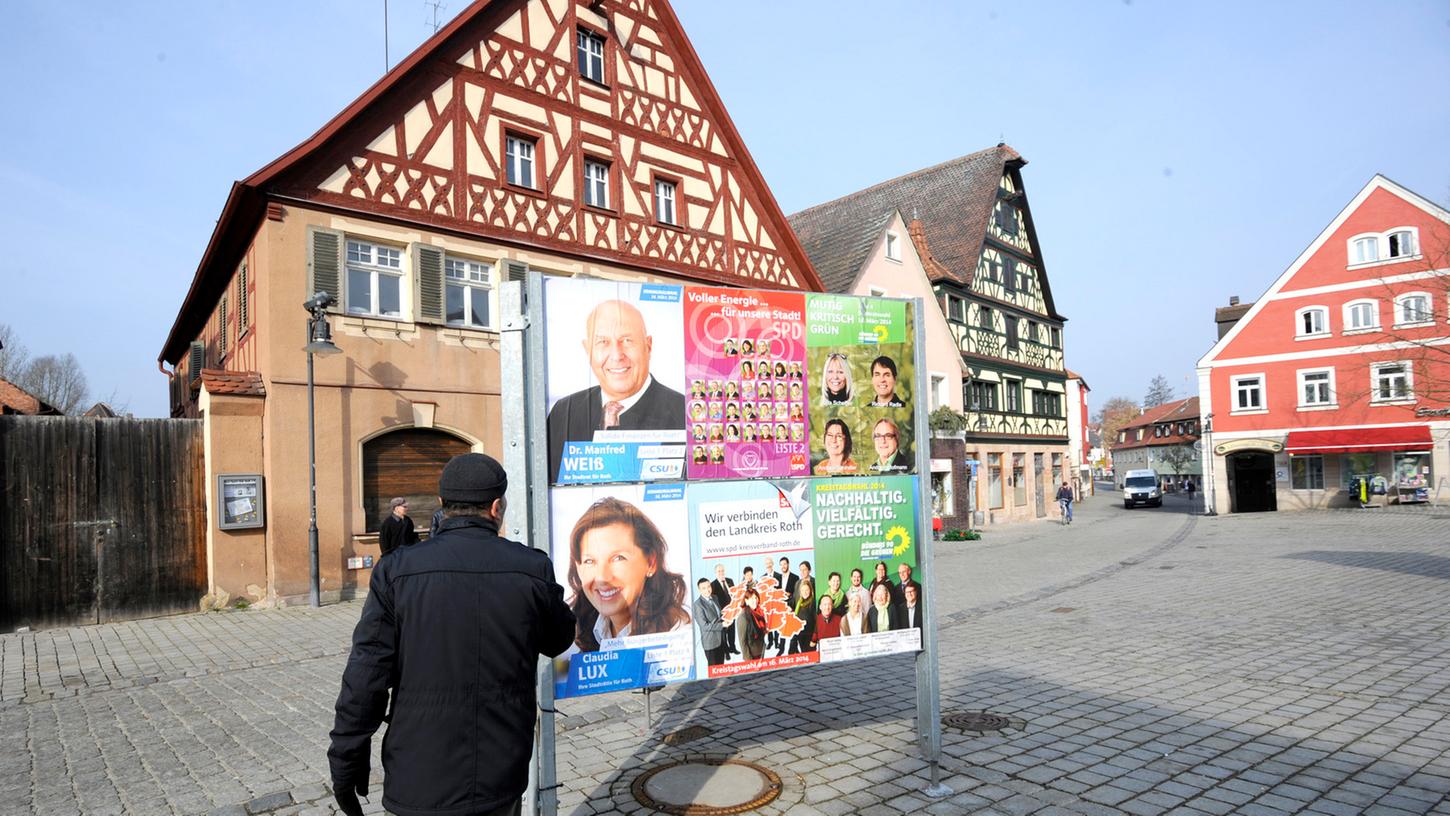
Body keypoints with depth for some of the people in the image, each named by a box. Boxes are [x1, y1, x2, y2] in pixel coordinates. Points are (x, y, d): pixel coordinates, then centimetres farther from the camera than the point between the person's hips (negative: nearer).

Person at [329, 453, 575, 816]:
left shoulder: (396, 571, -11)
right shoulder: (532, 568, -9)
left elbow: (365, 681, -10)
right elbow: (559, 640, 8)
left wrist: (346, 766, 1)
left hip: (420, 784, 0)